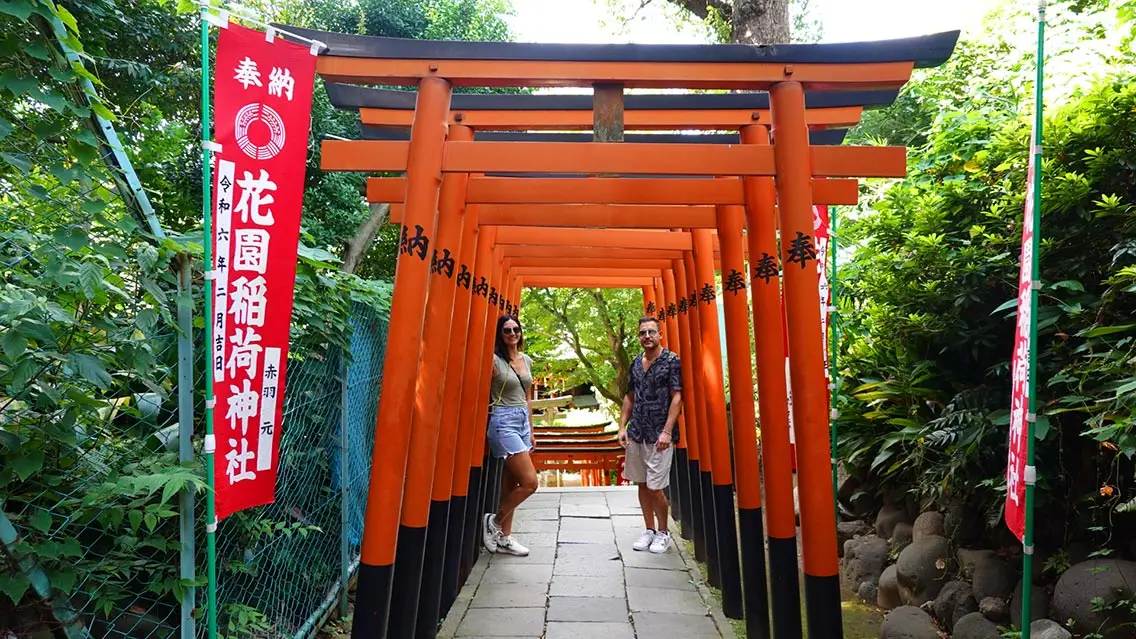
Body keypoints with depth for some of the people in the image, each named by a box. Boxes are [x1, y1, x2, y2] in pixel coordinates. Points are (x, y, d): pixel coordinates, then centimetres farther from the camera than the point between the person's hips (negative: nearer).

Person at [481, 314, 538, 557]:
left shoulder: (527, 361, 11)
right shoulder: (495, 360, -10)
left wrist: (531, 431, 17)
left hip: (522, 421, 7)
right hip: (503, 421, -7)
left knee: (511, 483, 11)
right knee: (529, 482, -11)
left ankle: (504, 537, 20)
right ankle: (495, 521, 10)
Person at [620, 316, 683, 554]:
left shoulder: (672, 361, -6)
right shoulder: (636, 363, 11)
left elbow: (677, 397, -11)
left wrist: (667, 431, -17)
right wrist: (623, 426, 8)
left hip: (659, 435, -6)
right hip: (636, 434, 6)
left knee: (655, 487, -4)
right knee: (642, 484, 11)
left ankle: (663, 532, 16)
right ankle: (649, 530, 25)